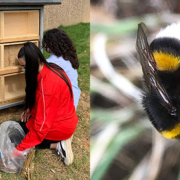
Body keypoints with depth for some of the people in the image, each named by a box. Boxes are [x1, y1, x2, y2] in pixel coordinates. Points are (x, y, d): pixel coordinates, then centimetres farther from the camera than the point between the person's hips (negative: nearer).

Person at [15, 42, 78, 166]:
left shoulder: (47, 84, -33)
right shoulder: (51, 68, -5)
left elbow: (42, 126, -30)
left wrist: (20, 149, -25)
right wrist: (30, 109, -1)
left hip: (60, 127, -9)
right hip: (67, 120, 9)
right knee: (26, 121, 27)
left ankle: (56, 145, -2)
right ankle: (60, 140, 10)